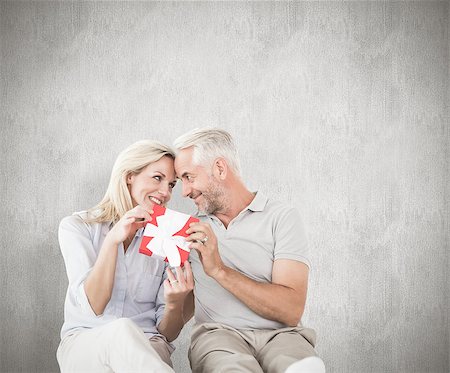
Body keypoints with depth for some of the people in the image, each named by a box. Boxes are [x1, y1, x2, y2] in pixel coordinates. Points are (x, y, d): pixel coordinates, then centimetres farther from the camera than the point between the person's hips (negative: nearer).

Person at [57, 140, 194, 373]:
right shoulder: (77, 226, 0)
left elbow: (167, 334, 2)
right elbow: (92, 307, -14)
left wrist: (175, 305, -22)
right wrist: (112, 240, -26)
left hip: (146, 349, 1)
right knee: (122, 330, -35)